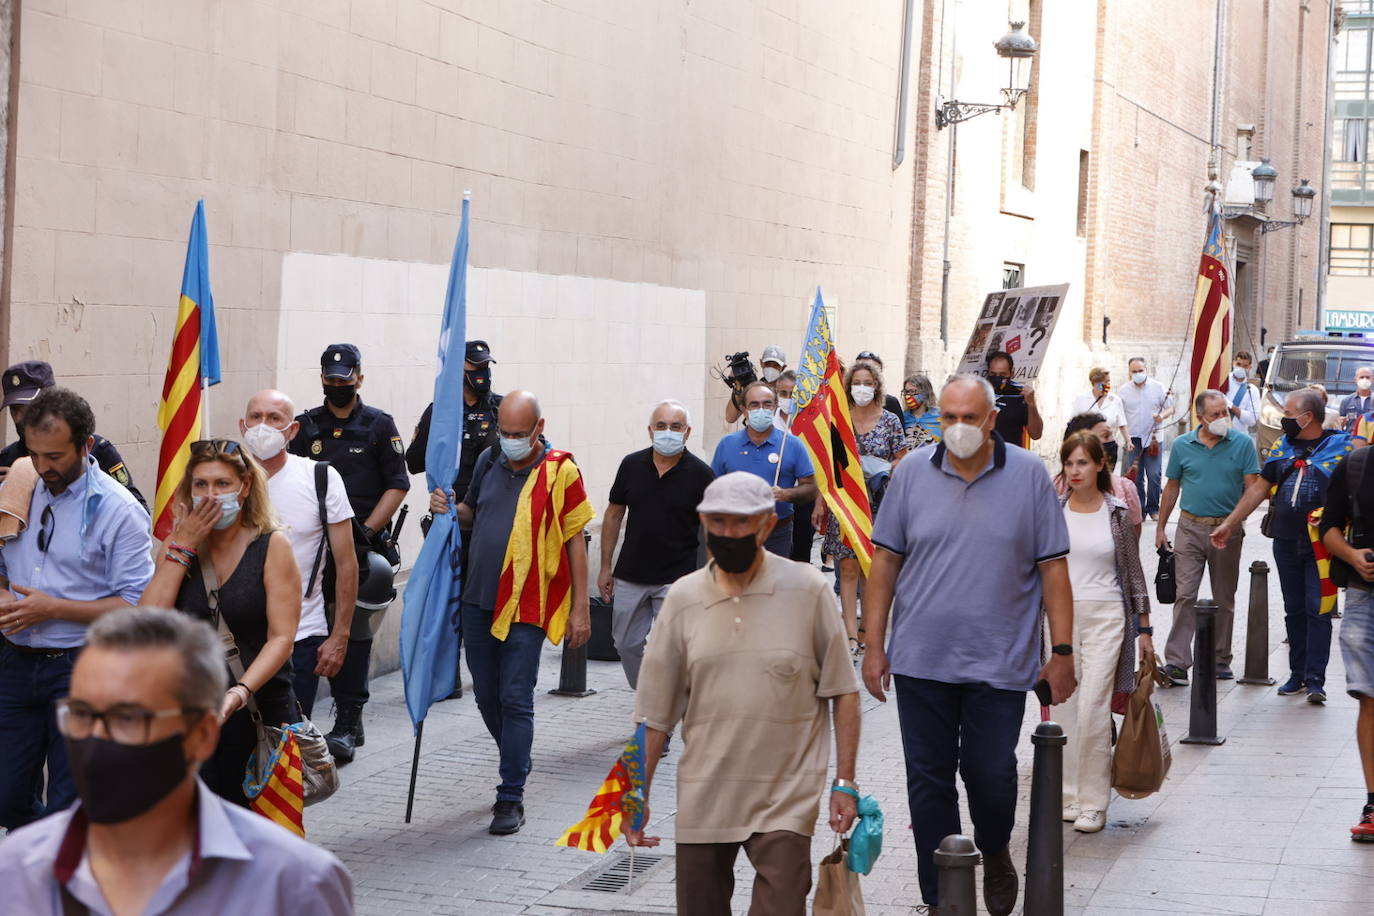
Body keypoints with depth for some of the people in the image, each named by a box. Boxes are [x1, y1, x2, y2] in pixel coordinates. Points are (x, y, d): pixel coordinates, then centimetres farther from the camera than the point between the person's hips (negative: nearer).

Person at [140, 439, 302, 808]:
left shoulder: (272, 546, -2)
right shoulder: (178, 545, 8)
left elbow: (281, 636, -9)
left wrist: (240, 693, -24)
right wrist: (183, 546, -7)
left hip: (258, 712, -2)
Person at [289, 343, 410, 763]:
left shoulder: (379, 425, 4)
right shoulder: (305, 426, 11)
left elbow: (397, 484, 1)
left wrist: (367, 530, -8)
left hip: (363, 546, -3)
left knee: (354, 630, -8)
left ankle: (347, 724, -7)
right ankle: (350, 720, 15)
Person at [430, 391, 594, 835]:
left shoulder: (559, 471, -7)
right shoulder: (489, 461, 8)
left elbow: (574, 541, -3)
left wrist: (580, 608, -4)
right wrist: (449, 509, 1)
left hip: (526, 606, -6)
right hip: (477, 600, 6)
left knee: (515, 700, -6)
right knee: (487, 696, 13)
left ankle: (511, 798, -1)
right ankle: (517, 768, 35)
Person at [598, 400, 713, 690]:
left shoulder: (700, 474, -6)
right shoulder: (632, 465, 2)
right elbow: (614, 514, 10)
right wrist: (606, 566, 8)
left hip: (676, 579, -4)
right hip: (630, 576, 4)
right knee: (627, 644, 11)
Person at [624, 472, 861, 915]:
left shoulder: (808, 590, -3)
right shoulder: (683, 597, 3)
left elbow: (843, 693, 2)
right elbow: (655, 712, 7)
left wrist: (845, 782, -3)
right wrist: (638, 795, 6)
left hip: (786, 800, -3)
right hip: (703, 797, 3)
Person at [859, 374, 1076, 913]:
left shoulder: (1028, 475, -1)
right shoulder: (912, 474, 2)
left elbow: (1053, 567, 0)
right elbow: (885, 562, 6)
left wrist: (1062, 651, -2)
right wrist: (874, 646, 3)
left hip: (1000, 662, -2)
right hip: (921, 661, 2)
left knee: (991, 775, 2)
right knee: (929, 781, 6)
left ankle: (995, 853, 35)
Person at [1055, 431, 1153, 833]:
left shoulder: (1118, 513, 1)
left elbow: (1133, 572, 7)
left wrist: (1144, 629, 7)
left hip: (1106, 617, -2)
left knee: (1093, 708, -9)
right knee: (1065, 707, 4)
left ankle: (1093, 803, -1)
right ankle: (1071, 794, 16)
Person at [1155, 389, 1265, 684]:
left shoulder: (1242, 444, -2)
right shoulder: (1182, 445, 2)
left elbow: (1255, 488, -6)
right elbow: (1172, 488, 12)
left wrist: (1229, 524, -16)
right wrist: (1160, 528, 12)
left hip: (1227, 530, 0)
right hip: (1190, 529, 0)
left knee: (1224, 599, 9)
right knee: (1185, 594, -8)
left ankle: (1221, 660, 20)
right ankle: (1176, 662, -11)